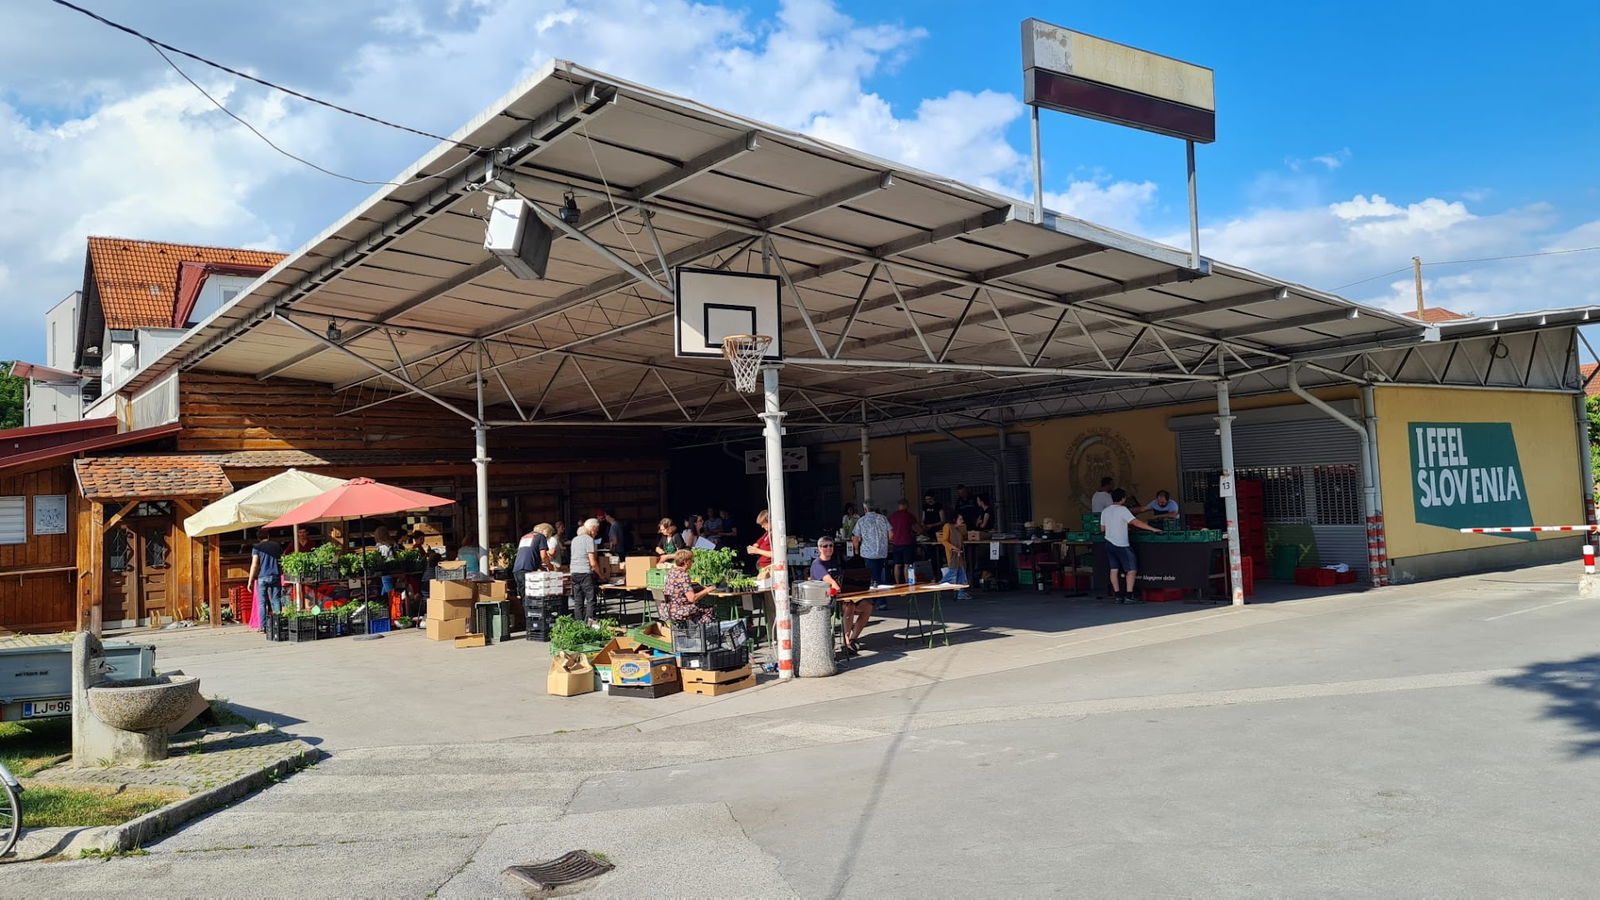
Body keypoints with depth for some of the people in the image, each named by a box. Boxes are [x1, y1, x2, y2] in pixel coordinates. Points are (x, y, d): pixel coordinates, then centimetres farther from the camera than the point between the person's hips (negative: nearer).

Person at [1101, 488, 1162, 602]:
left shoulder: (1105, 511, 7)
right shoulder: (1122, 510, -13)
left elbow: (1102, 529, 14)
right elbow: (1136, 522, -18)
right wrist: (1153, 529, -16)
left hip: (1109, 543, 7)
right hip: (1122, 545, -7)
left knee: (1114, 569, 9)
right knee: (1132, 570, 1)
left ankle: (1117, 595, 10)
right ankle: (1128, 596, -3)